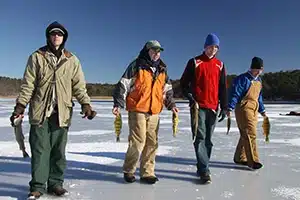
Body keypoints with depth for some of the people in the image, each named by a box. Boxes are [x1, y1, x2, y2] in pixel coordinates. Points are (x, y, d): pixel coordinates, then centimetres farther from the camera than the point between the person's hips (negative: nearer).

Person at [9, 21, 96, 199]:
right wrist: (20, 106, -5)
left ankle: (55, 183, 19)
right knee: (40, 150, 0)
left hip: (62, 112, 1)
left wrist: (86, 104, -6)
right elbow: (28, 85, 2)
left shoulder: (72, 60, 9)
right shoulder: (37, 57, 5)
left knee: (59, 151, 7)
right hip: (40, 111, -1)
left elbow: (79, 85, 6)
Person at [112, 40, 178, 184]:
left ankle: (147, 173, 17)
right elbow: (123, 85, -4)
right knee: (138, 141, -8)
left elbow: (167, 90, 24)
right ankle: (128, 170, 12)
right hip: (137, 110, -5)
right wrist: (118, 104, -11)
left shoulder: (162, 70, 17)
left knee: (152, 143, 5)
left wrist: (171, 105, 14)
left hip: (154, 112, 6)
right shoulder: (136, 66, -1)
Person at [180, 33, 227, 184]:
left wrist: (224, 107, 6)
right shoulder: (194, 62, 2)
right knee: (200, 138, -8)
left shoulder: (220, 65, 12)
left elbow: (223, 88, 12)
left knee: (208, 139, 9)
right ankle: (204, 171, -6)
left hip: (213, 107, 4)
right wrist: (190, 98, -12)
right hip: (198, 106, -4)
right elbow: (184, 82, 1)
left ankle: (202, 167, 21)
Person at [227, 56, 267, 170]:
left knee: (246, 135, 12)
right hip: (244, 109, -9)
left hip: (254, 110, 9)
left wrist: (262, 111, 25)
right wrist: (230, 108, -22)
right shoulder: (243, 78, -11)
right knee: (250, 134, -11)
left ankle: (239, 158, 22)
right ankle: (253, 161, -6)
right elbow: (235, 93, -16)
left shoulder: (258, 80, 16)